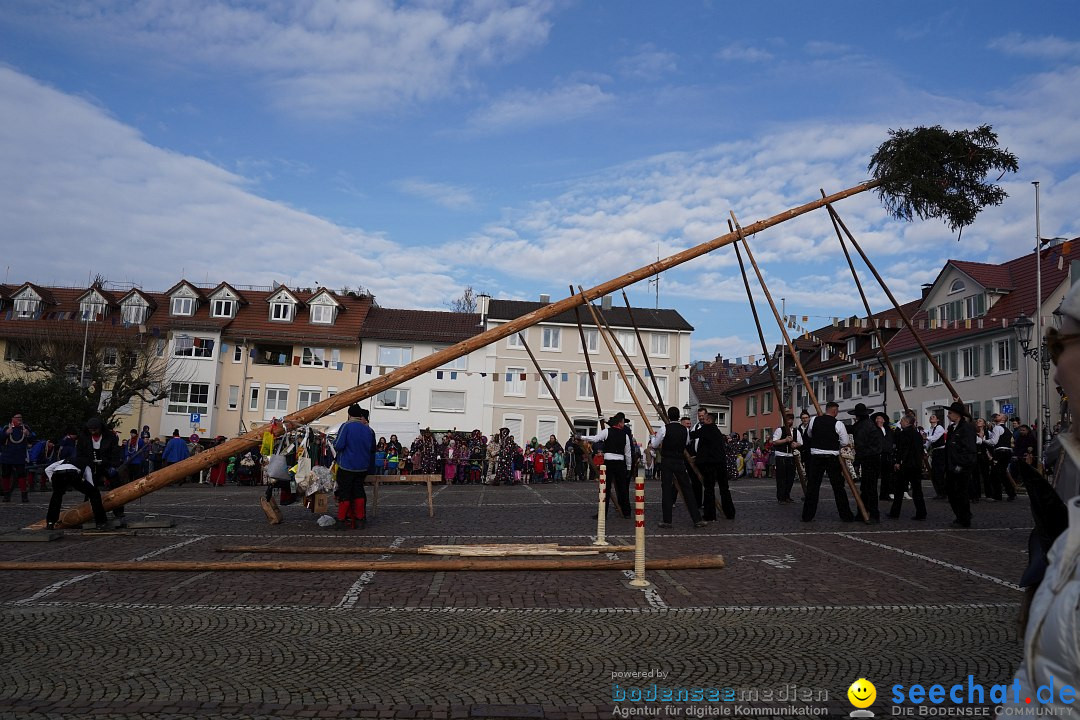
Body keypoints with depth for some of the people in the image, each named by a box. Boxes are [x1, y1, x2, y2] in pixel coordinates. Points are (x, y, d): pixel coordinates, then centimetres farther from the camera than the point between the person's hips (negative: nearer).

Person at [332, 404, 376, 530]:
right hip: (363, 467, 5)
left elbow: (338, 446, -15)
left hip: (346, 466, -5)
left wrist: (334, 443, 6)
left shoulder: (346, 426, -10)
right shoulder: (369, 430, 6)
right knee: (358, 491, 12)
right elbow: (372, 449, 13)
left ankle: (341, 520, 1)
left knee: (344, 492, 1)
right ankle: (360, 519, 13)